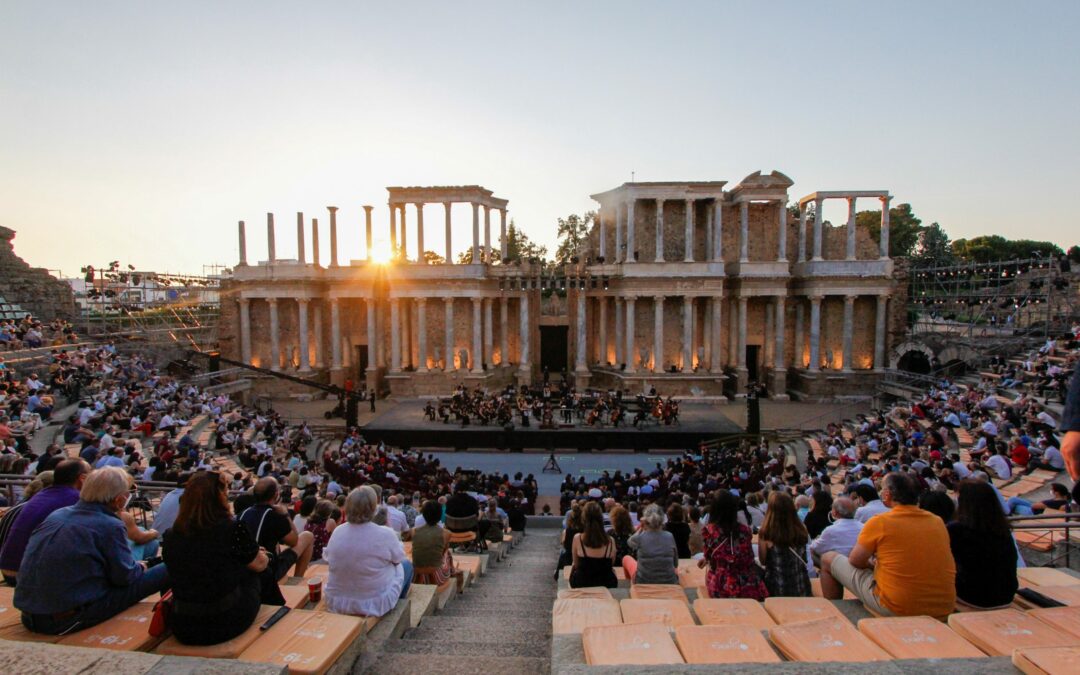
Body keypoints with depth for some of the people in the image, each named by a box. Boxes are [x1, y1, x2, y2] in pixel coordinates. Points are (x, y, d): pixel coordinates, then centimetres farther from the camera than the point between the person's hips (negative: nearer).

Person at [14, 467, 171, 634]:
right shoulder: (110, 526, -15)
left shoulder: (57, 514, 6)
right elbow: (125, 575, -10)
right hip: (70, 620, -8)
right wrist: (140, 568, 13)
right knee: (166, 571, -4)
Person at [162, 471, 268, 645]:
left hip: (183, 629, 5)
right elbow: (259, 564, 0)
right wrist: (264, 555, 24)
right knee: (250, 573, 22)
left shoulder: (170, 535, -4)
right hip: (227, 624, -4)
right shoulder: (232, 529, -17)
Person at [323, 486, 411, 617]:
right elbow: (399, 557, -4)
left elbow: (328, 556, 8)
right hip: (373, 603, -5)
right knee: (406, 564, 22)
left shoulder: (337, 531, -10)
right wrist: (397, 542, 17)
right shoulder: (385, 534, -22)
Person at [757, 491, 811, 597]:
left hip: (777, 589, -3)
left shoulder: (766, 533, -21)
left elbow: (763, 561, -6)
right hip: (801, 588, 3)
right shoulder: (801, 530, -11)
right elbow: (804, 560, 6)